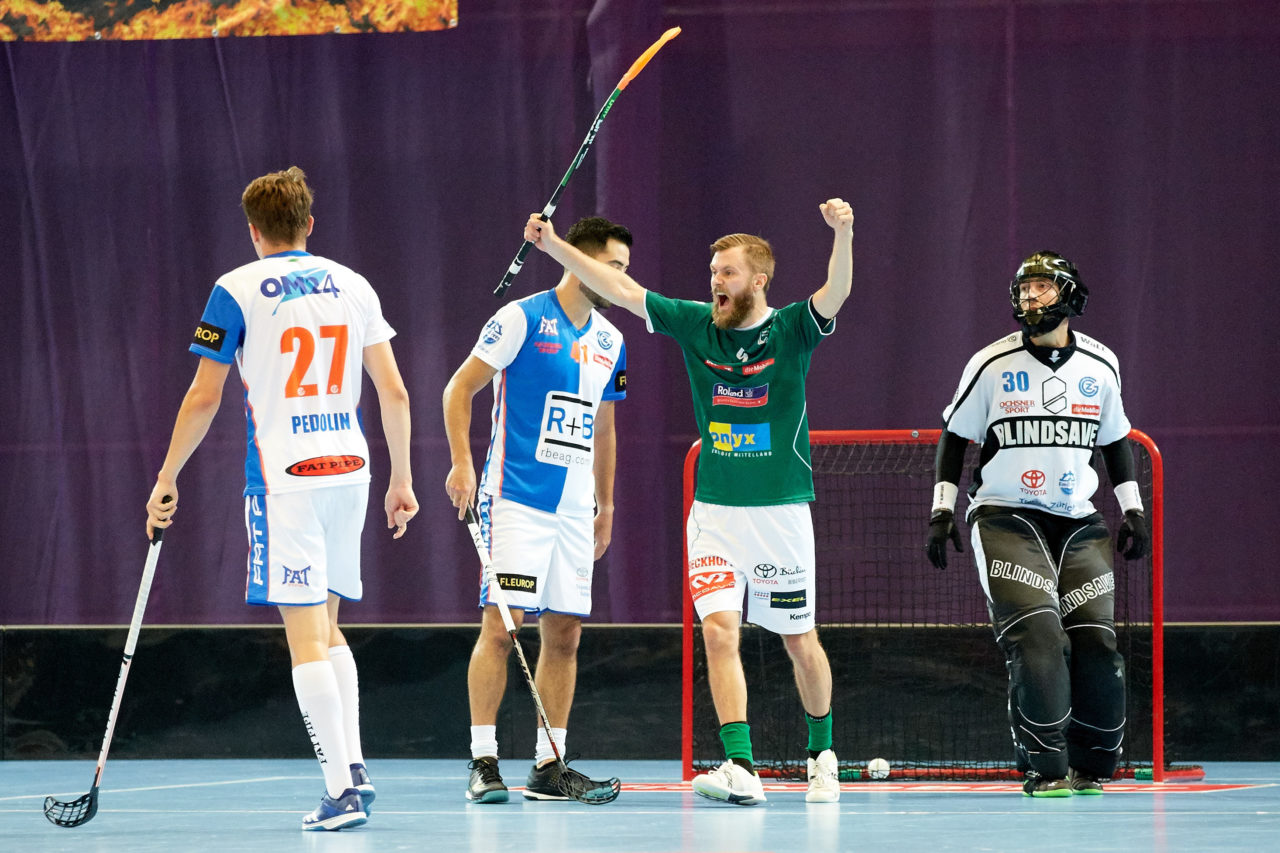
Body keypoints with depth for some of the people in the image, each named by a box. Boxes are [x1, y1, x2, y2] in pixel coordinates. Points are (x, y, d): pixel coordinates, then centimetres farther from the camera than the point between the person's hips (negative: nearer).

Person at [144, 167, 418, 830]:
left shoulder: (236, 291, -3)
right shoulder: (353, 286, 9)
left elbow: (204, 397, -2)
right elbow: (393, 390, 9)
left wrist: (167, 478, 7)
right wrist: (402, 479, 17)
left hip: (284, 476, -5)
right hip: (349, 469, 5)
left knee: (305, 637, -5)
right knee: (327, 628, 19)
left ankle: (341, 793, -11)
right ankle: (353, 766, 9)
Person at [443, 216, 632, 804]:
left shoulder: (609, 341, 14)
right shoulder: (522, 319, -6)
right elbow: (460, 387, -4)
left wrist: (606, 505, 23)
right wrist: (461, 462, -14)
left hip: (574, 510, 7)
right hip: (516, 500, -7)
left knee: (564, 634, 4)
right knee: (501, 626, -11)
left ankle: (548, 766, 8)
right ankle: (483, 762, -8)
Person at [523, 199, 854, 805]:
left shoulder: (792, 329, -6)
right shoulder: (697, 325, 3)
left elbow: (835, 295, -24)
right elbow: (620, 289, 4)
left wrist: (843, 235, -43)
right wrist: (554, 247, -1)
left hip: (781, 512, -2)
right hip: (714, 511, 2)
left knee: (800, 641, 6)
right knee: (719, 629, -13)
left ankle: (821, 751, 29)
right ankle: (741, 769, -18)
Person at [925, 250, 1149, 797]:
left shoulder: (1100, 367, 5)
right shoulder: (992, 365, -4)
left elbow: (1114, 440, 19)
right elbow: (955, 437, 5)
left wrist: (1133, 510, 15)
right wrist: (942, 511, 0)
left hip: (1078, 523, 3)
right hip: (1005, 520, -3)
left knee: (1096, 644, -4)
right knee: (1037, 637, -18)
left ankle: (1089, 766, 13)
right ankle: (1044, 768, -11)